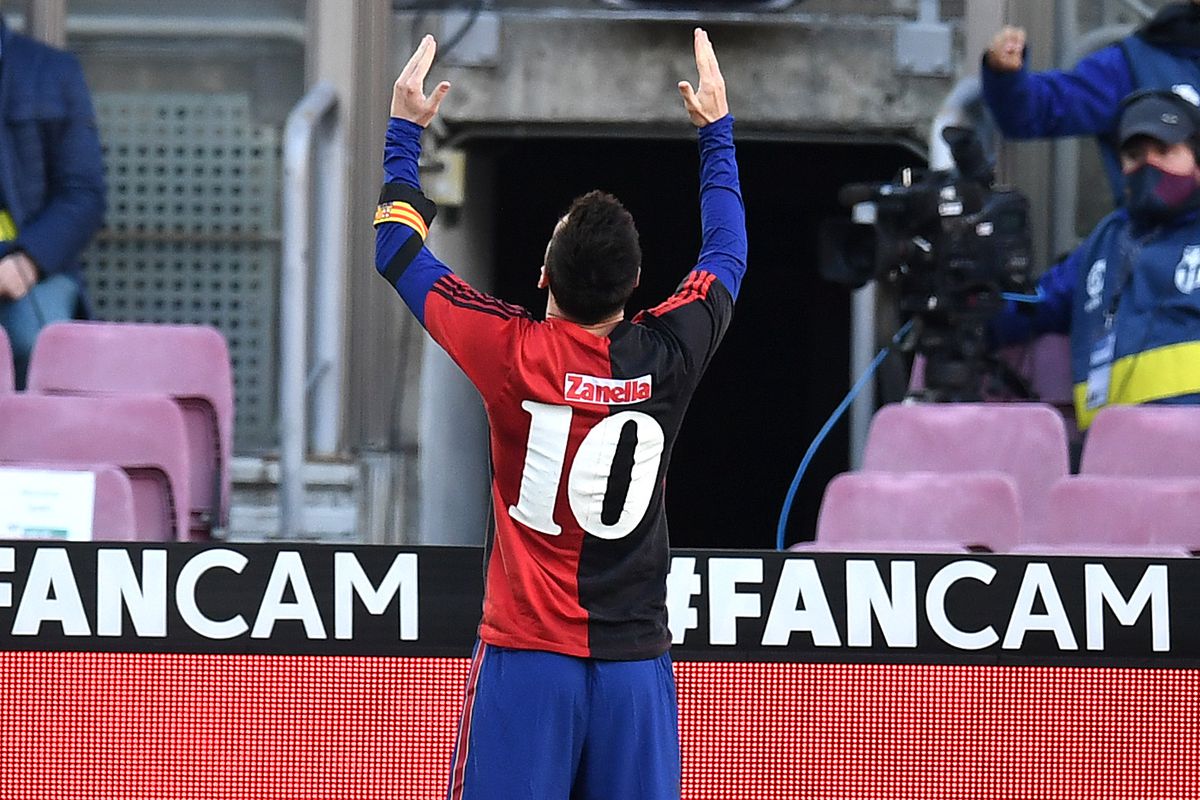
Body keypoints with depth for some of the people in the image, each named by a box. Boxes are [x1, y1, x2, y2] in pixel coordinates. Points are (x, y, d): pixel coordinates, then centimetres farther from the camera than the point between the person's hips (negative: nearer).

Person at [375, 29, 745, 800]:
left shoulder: (514, 353, -8)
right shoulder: (669, 357, -3)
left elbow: (397, 246, 6)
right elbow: (727, 254, 19)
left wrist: (404, 129, 17)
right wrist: (717, 128, 30)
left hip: (528, 656, -2)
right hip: (636, 658, 2)